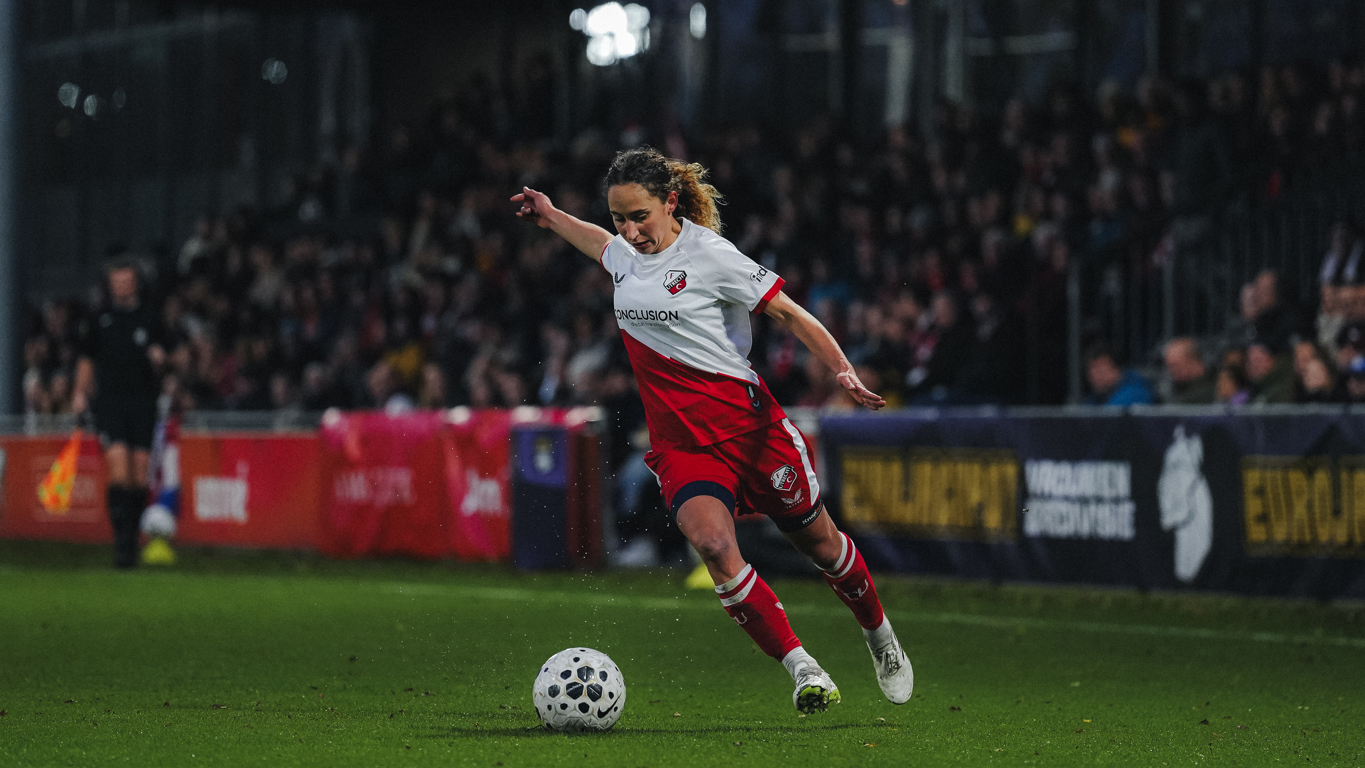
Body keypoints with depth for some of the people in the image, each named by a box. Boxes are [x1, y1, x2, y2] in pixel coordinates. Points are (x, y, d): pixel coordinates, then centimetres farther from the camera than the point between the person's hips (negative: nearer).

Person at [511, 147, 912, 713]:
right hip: (679, 443, 4)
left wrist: (843, 372, -18)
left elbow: (788, 314, -8)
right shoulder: (625, 252, 6)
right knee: (712, 542, -25)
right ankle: (801, 668, -18)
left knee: (818, 542, 11)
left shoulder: (709, 255, -13)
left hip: (746, 422, -4)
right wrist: (551, 217, 39)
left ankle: (879, 636, 40)